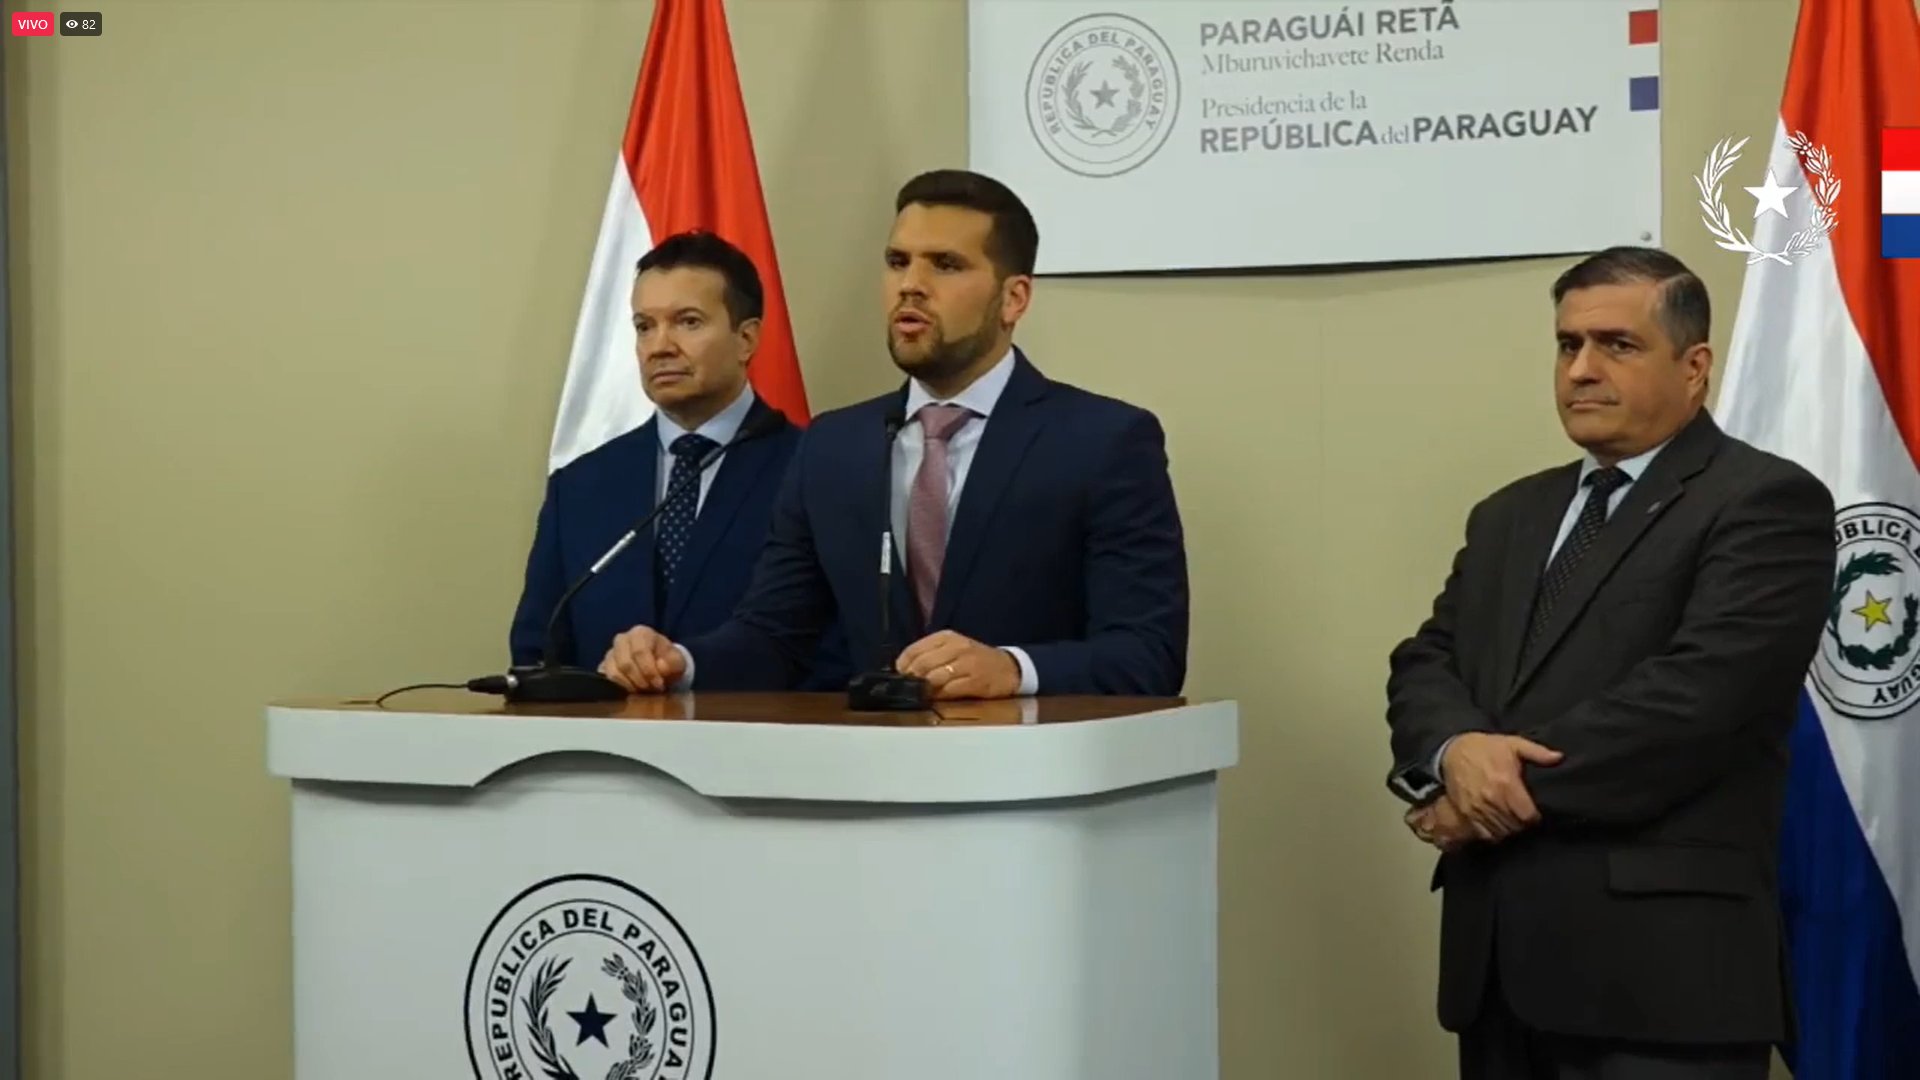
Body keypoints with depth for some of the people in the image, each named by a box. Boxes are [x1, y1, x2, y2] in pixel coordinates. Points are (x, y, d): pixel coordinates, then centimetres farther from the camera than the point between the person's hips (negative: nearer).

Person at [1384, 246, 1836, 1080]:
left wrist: (1518, 787, -11)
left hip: (1660, 962, -7)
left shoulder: (1767, 504, -4)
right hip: (1498, 953, 7)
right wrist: (1456, 750, -10)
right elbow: (1424, 663, 13)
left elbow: (1695, 694, -16)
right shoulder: (1511, 516, 21)